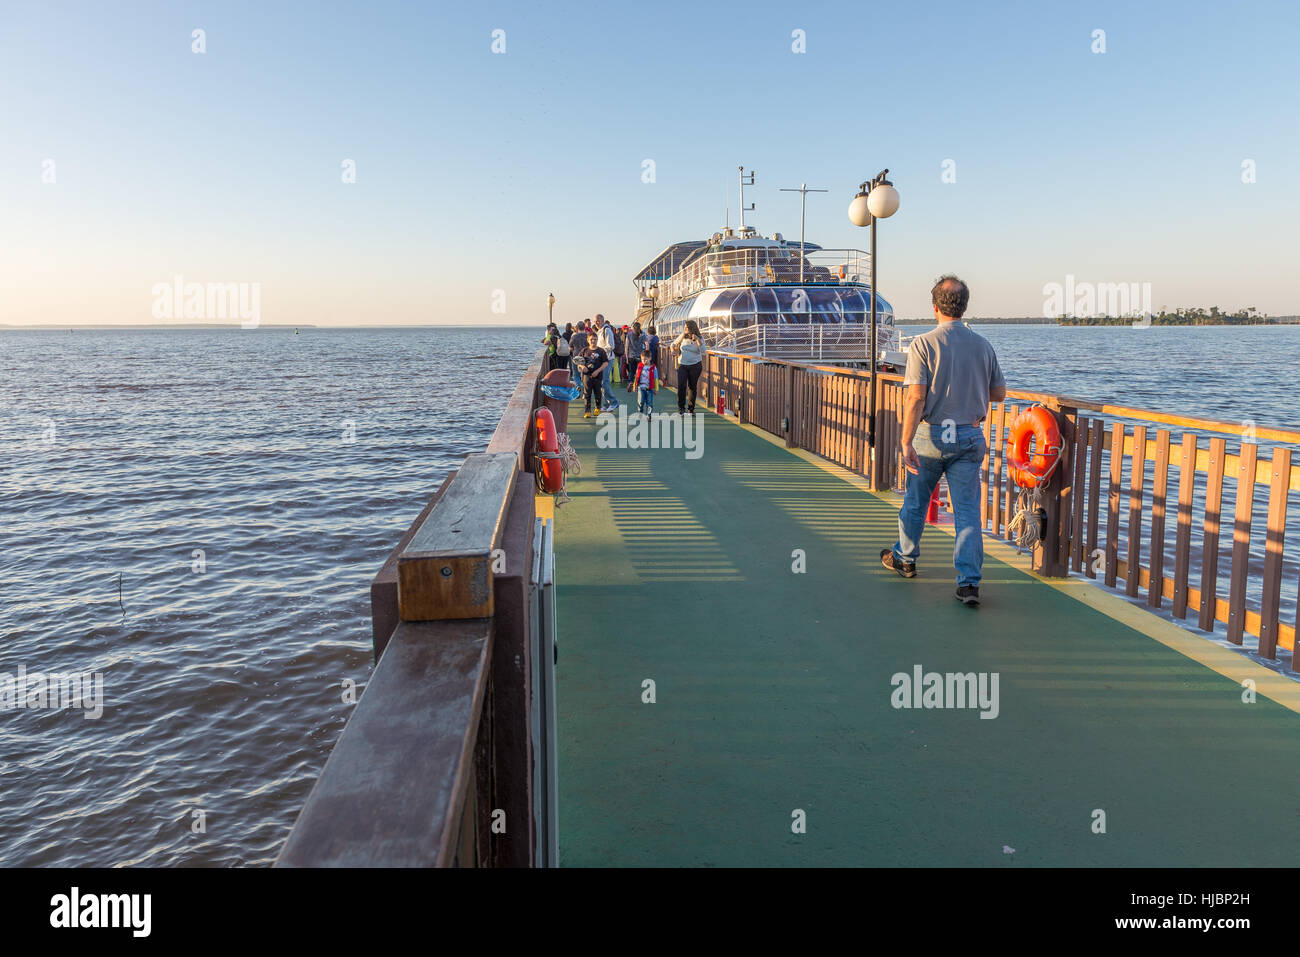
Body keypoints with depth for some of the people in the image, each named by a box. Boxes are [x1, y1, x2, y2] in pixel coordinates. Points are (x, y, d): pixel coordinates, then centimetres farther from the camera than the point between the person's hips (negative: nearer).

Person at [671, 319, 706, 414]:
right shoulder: (682, 336, 4)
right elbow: (673, 345, 19)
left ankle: (691, 408, 15)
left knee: (693, 387, 3)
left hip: (695, 365, -1)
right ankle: (681, 407, -2)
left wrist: (697, 339, -23)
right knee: (681, 385, -14)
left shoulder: (700, 338, -1)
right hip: (682, 365, 1)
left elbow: (703, 351, -16)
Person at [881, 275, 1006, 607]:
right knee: (968, 509, 2)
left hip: (931, 435, -2)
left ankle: (905, 558, 36)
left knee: (916, 500, 17)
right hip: (970, 436, 3)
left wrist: (906, 442, -17)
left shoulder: (924, 344, -11)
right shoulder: (983, 345, 3)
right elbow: (999, 393, 10)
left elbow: (916, 397, -17)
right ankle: (969, 582, -5)